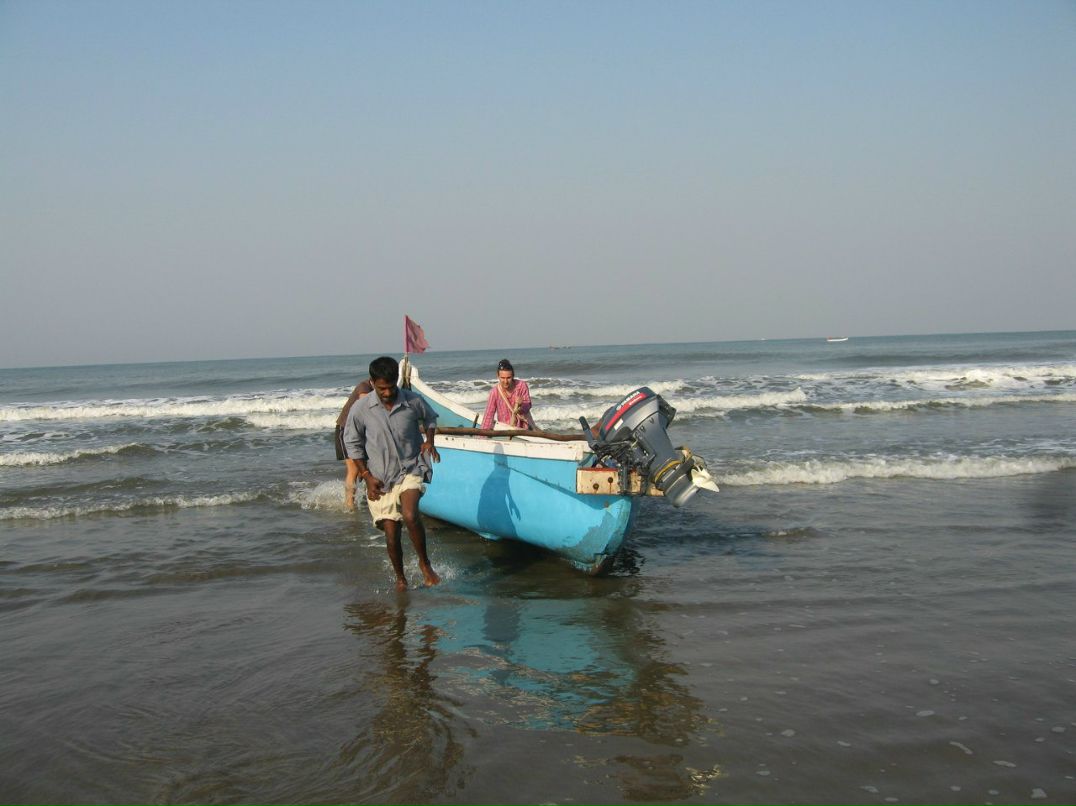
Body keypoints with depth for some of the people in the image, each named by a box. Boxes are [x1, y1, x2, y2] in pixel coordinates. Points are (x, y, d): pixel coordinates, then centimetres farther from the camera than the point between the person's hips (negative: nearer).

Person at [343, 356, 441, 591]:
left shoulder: (413, 401, -5)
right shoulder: (360, 409, -8)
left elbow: (430, 418, 17)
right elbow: (352, 444, 4)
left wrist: (429, 441, -1)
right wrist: (367, 476, -2)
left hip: (410, 469, -1)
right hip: (380, 477, 1)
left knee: (410, 515, -27)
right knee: (391, 532, 0)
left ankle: (424, 563, -4)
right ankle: (400, 578, 24)